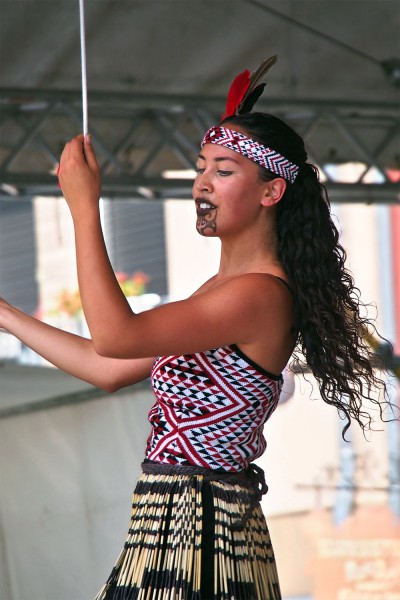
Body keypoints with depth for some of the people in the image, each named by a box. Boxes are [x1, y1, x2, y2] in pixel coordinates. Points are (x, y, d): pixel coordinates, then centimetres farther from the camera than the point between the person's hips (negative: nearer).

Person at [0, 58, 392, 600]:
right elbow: (108, 370, 18)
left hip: (198, 531, -9)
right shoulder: (220, 292, 15)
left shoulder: (261, 295, -15)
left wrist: (84, 206, -16)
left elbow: (115, 336, -22)